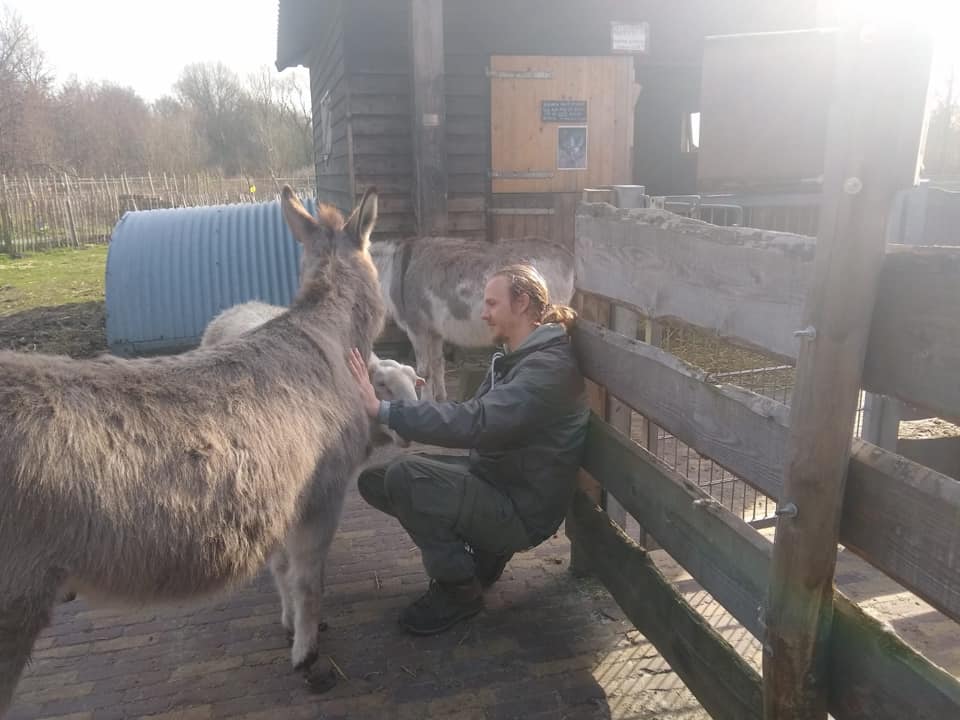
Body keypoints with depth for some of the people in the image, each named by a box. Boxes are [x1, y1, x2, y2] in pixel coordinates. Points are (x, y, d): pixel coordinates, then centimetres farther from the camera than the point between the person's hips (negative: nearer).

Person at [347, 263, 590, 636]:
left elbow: (477, 421, -34)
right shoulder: (513, 357, 9)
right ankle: (482, 548, 11)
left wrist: (383, 410, -36)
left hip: (523, 510, -9)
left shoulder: (548, 367, -21)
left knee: (405, 475, -26)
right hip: (491, 477, 9)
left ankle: (459, 591, -4)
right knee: (374, 477, 2)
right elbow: (480, 419, 5)